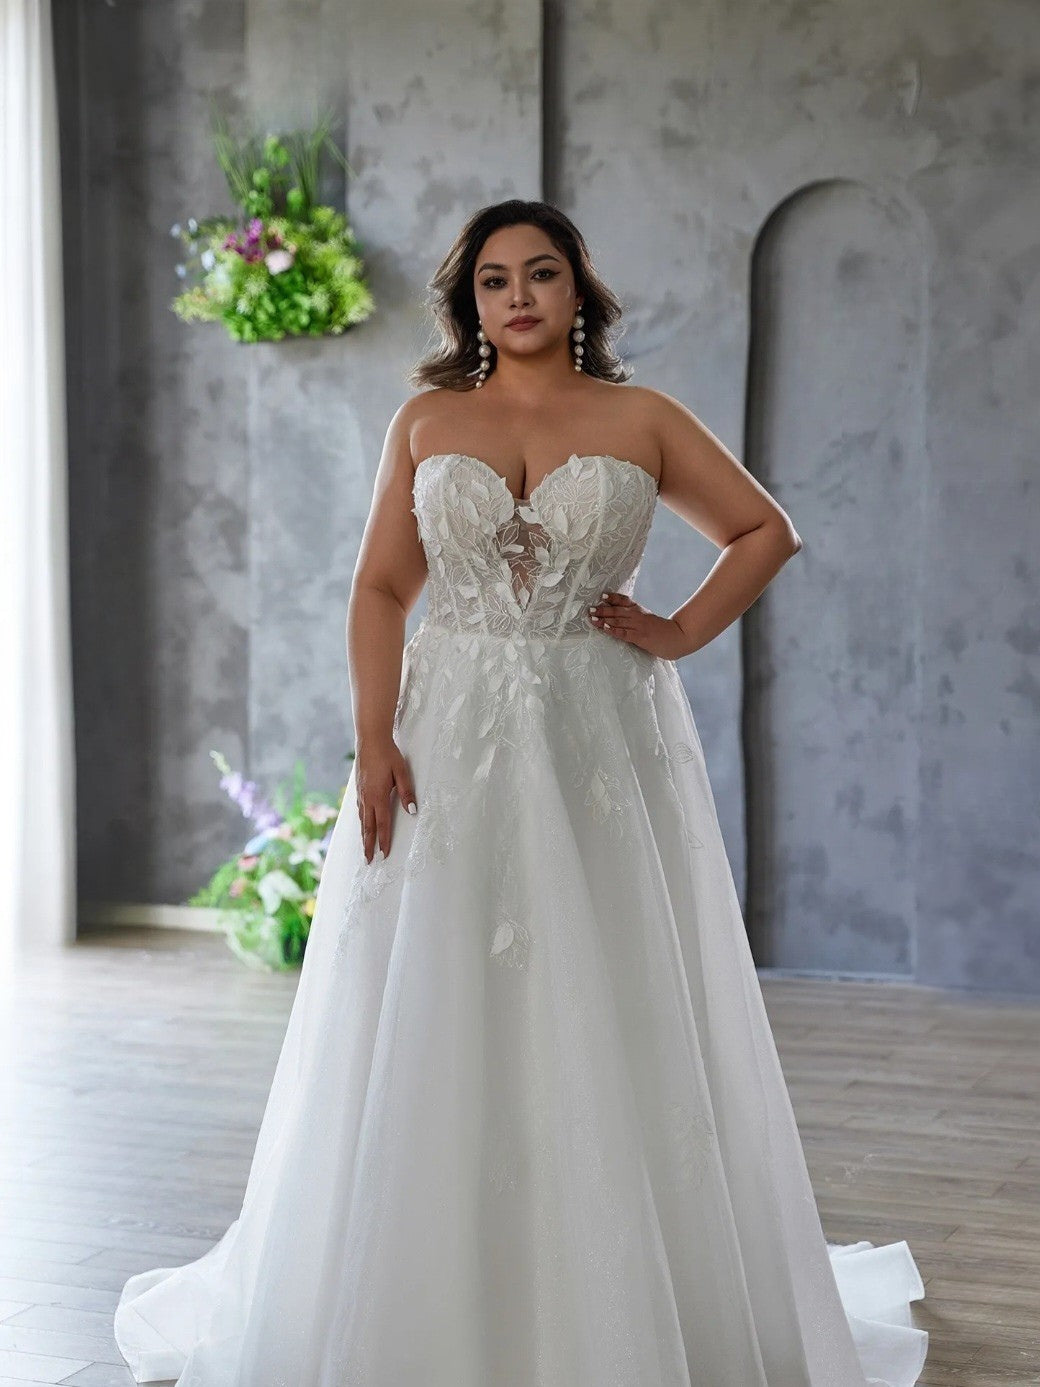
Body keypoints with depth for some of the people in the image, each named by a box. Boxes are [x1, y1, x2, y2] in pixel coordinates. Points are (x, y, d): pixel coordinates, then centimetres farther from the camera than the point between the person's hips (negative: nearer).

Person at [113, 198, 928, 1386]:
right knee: (433, 1033, 2)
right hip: (450, 747, 1)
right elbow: (381, 588, 2)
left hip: (600, 744, -1)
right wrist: (374, 741, -9)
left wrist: (681, 633, 0)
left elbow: (766, 531, 12)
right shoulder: (426, 420, 7)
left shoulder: (643, 421, 5)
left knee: (605, 1029, 2)